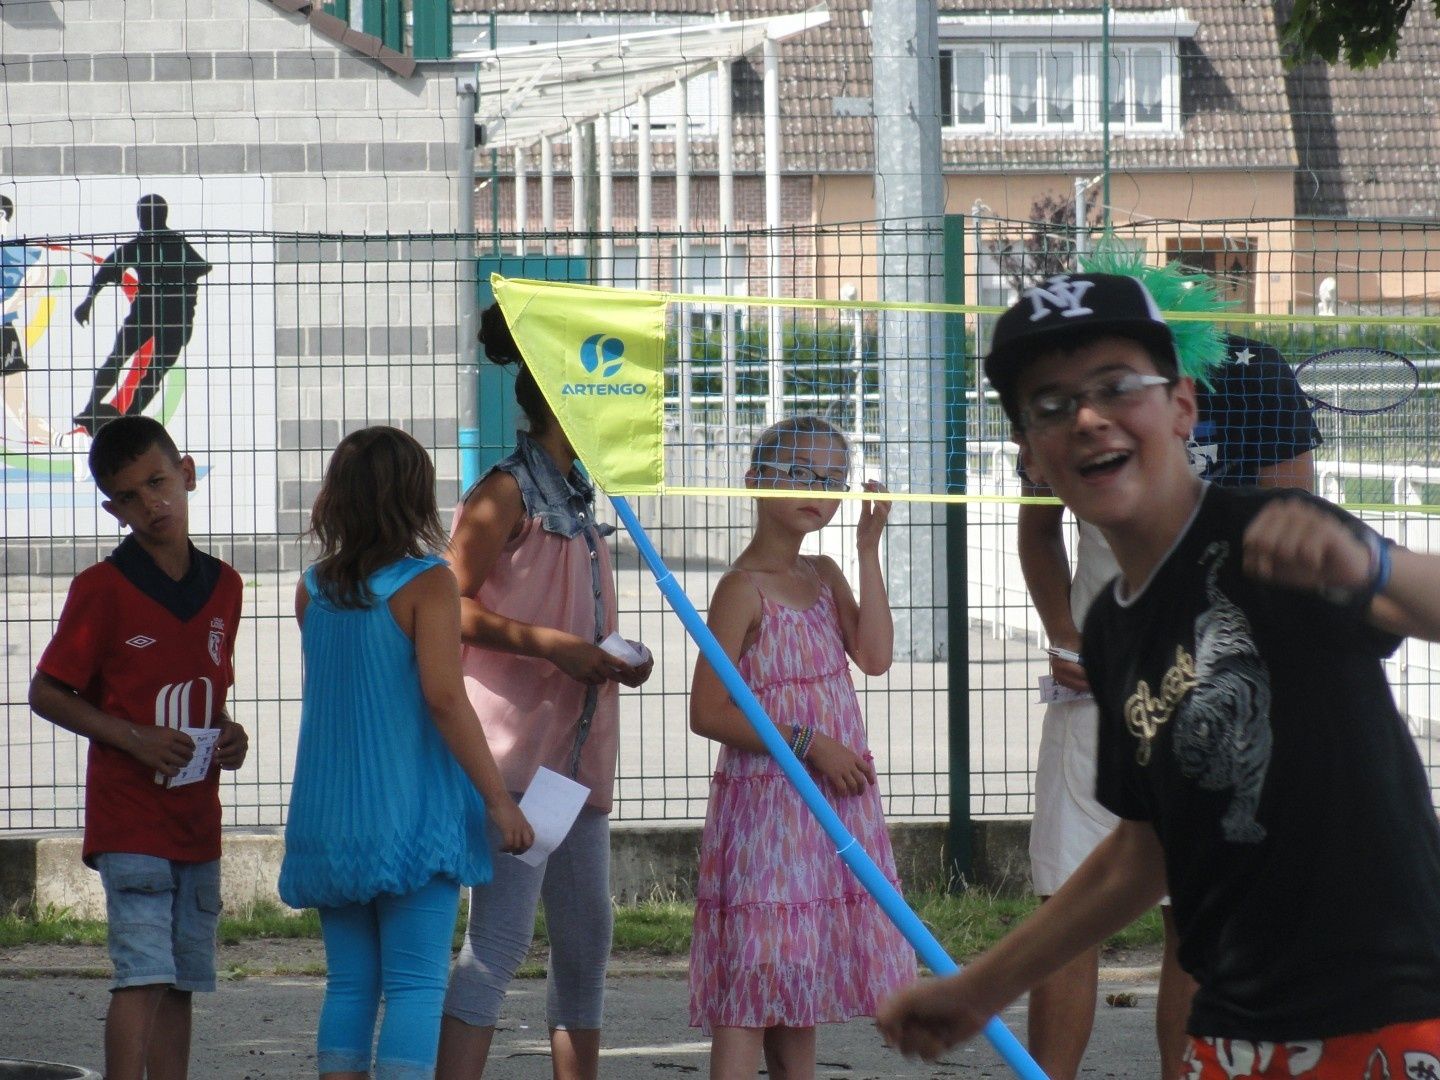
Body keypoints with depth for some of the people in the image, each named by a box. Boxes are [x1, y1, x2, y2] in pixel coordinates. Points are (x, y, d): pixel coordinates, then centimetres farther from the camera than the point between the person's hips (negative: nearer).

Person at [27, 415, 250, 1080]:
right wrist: (133, 738, -16)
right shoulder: (101, 589, -8)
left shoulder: (222, 586, 9)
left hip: (196, 818, 6)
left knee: (182, 981, 9)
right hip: (128, 818, -6)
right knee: (144, 974, -14)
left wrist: (228, 734, 1)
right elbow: (47, 693, -5)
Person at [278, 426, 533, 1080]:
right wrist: (499, 799, -13)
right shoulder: (426, 583, -9)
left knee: (349, 985, 9)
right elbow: (444, 697, -16)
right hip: (413, 817, -5)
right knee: (415, 985, -3)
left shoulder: (313, 589, 7)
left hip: (329, 821, 5)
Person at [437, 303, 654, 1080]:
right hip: (514, 745, -9)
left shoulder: (577, 499, 19)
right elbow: (449, 606, -14)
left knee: (586, 942, 11)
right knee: (501, 937, -14)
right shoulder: (506, 495, -8)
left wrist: (616, 660, 10)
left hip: (578, 749, 9)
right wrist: (548, 644, -21)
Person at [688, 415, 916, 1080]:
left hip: (832, 802, 8)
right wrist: (806, 740, -18)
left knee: (800, 973, 14)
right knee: (752, 976, -13)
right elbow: (708, 713, -15)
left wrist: (869, 551, -4)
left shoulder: (824, 577, 12)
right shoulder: (744, 588, -11)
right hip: (765, 801, -8)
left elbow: (875, 656, -4)